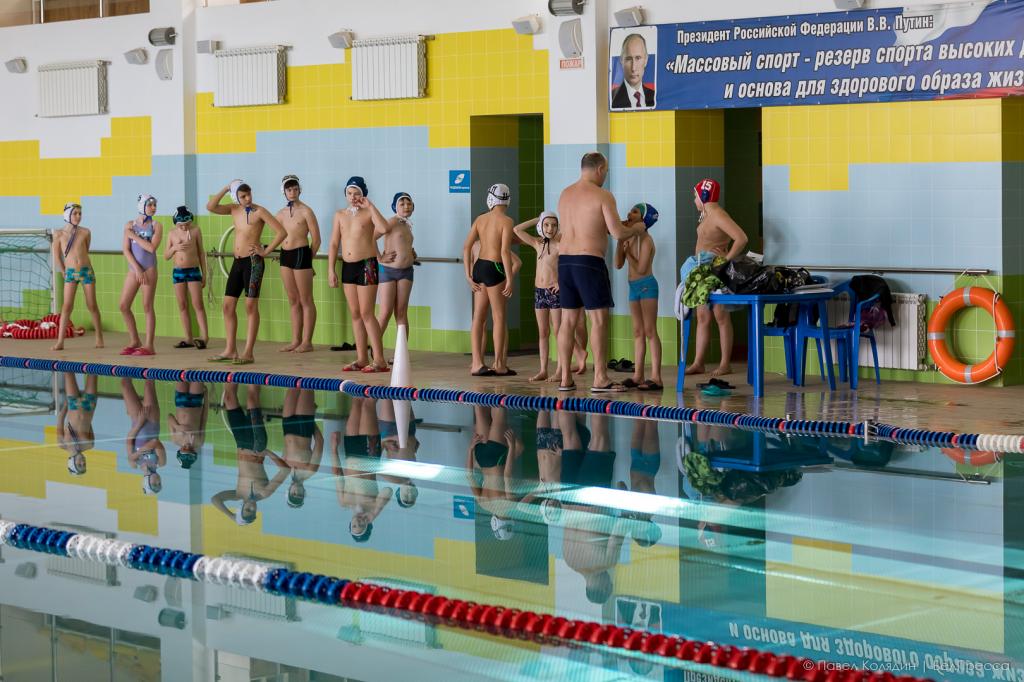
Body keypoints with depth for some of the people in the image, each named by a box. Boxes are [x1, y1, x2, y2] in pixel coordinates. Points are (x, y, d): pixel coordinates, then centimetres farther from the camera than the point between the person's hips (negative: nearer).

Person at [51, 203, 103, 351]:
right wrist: (64, 273, 7)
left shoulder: (86, 232, 0)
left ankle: (99, 338, 20)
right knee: (67, 306, -9)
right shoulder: (59, 234, -1)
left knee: (91, 305, 5)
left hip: (87, 271, 1)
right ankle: (60, 342, -11)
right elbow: (57, 257, 6)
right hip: (70, 273, -1)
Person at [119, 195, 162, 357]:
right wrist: (137, 269, -8)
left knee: (147, 307, -4)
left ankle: (149, 345, -2)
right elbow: (125, 249, 2)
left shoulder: (156, 226, 2)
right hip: (133, 269, 4)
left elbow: (151, 247, -12)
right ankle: (134, 341, 16)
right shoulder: (129, 225, 8)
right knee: (124, 306, 2)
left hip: (149, 269, -4)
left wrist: (134, 236, -8)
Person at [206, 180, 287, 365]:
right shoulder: (234, 210, 11)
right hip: (237, 262, 7)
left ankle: (248, 353, -6)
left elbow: (282, 232, -11)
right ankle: (230, 350, 12)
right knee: (228, 306, 6)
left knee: (251, 306, -6)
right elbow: (210, 207, 0)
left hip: (253, 261, -7)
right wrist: (226, 189, -2)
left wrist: (266, 252, -10)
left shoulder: (259, 211, -6)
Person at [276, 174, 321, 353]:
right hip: (285, 255, 7)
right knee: (293, 301, 10)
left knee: (306, 301, -2)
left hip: (301, 254, -7)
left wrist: (307, 257, 3)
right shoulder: (281, 214, 12)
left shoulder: (306, 211, -6)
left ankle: (307, 341, 0)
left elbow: (316, 239, -4)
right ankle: (296, 340, 15)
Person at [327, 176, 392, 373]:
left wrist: (370, 206, -18)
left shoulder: (368, 213, -3)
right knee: (355, 314, 8)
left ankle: (379, 360, -7)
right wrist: (331, 270, 5)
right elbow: (334, 244, 12)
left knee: (366, 313, -9)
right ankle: (362, 358, 14)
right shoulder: (340, 215, 11)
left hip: (367, 265, -6)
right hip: (347, 266, 6)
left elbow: (385, 229, -24)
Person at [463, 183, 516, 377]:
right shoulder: (506, 221, -8)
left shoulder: (480, 219, 8)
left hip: (479, 266, 6)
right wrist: (509, 279, -16)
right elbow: (505, 251, -17)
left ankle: (477, 364, 7)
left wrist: (468, 275, 7)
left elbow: (466, 247, 4)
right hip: (494, 269, -6)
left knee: (479, 317, 8)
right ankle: (499, 365, 7)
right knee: (499, 317, 3)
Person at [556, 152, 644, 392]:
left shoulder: (565, 194, 14)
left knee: (568, 319, 9)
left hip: (564, 259, 7)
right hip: (590, 260, -7)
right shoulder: (602, 195, -7)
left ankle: (565, 378, 10)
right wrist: (636, 229, 9)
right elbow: (617, 232, -11)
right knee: (599, 318, -3)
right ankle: (600, 379, -6)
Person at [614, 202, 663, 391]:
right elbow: (619, 264, 8)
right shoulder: (629, 238, 9)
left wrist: (627, 251, -10)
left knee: (650, 331, -9)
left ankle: (656, 377, -11)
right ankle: (638, 375, 13)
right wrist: (620, 243, -1)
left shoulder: (645, 239, -12)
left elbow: (641, 268, -18)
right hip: (634, 286, 8)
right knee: (638, 332, 9)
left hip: (646, 285, -8)